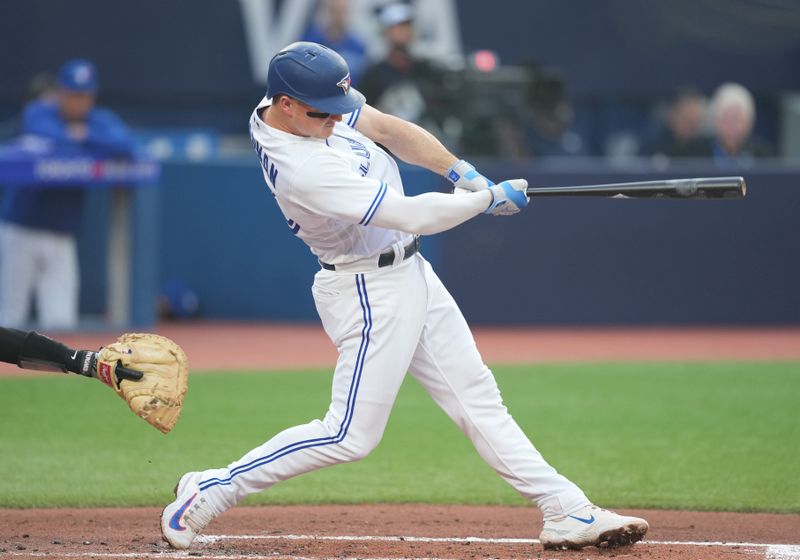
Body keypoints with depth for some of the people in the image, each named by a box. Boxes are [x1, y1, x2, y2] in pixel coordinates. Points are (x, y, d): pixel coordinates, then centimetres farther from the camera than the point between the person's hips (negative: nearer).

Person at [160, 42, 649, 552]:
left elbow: (388, 128, 7)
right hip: (370, 293, -9)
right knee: (351, 436, -7)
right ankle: (210, 492, 3)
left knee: (477, 397, 9)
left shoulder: (312, 104, -6)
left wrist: (461, 172, -6)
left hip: (410, 274, 9)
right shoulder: (304, 170, -32)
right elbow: (415, 215, -29)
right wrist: (490, 199, -16)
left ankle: (568, 513, 11)